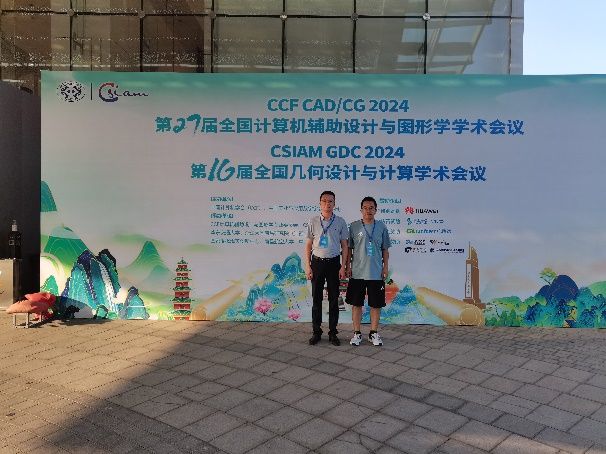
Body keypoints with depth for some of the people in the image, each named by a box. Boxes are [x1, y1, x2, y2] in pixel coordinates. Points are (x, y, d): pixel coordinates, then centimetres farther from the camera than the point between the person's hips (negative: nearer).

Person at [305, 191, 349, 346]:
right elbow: (308, 245, 5)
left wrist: (343, 266, -2)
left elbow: (344, 245, 5)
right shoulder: (313, 221, 2)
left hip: (333, 263, 0)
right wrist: (307, 266, -2)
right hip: (317, 262, 0)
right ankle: (316, 332, 16)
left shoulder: (340, 222, 1)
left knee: (334, 299, 6)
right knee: (316, 298, 6)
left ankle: (333, 333, 16)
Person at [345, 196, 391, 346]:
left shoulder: (381, 227, 4)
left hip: (376, 273, 1)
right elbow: (349, 248, 5)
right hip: (357, 272, -1)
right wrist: (348, 266, 0)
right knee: (356, 303, 6)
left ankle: (374, 333, 21)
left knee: (376, 304, 7)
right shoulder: (354, 226, 1)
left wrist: (386, 267, 3)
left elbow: (385, 249, 9)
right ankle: (357, 333, 18)